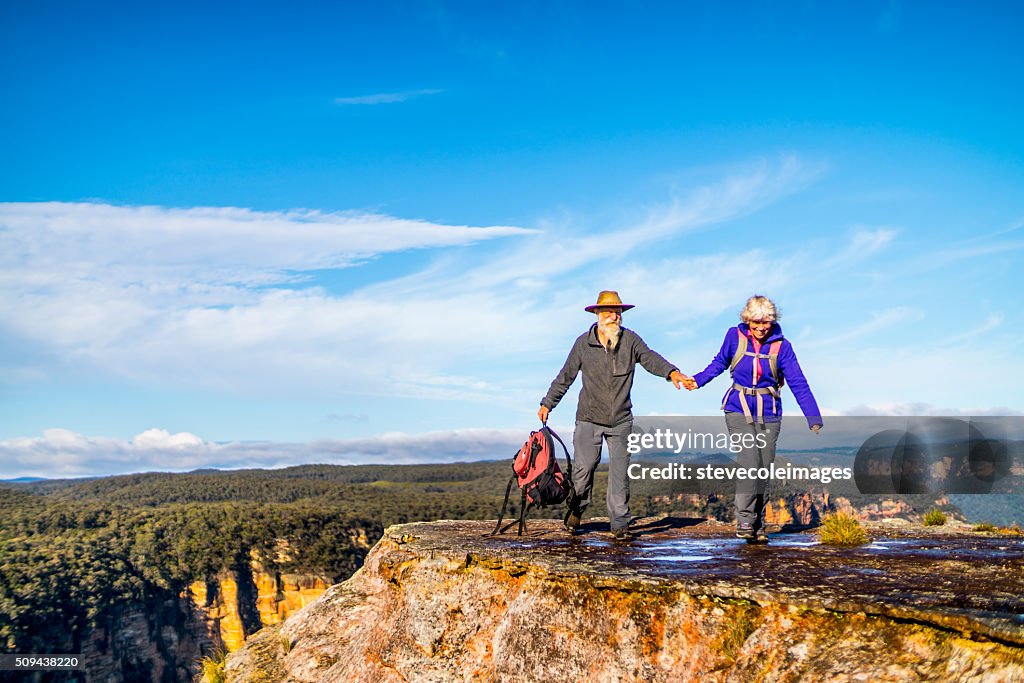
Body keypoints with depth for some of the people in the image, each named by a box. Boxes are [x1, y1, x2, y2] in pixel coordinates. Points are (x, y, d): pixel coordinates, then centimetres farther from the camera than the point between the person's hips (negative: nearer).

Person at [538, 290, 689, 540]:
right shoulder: (583, 343, 0)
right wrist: (547, 403, 9)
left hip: (621, 419, 1)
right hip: (589, 418, -1)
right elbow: (565, 376, 7)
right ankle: (576, 510, 24)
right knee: (584, 467, -3)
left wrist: (671, 372, -36)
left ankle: (620, 524, 9)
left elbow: (650, 359, -15)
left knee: (620, 471, 0)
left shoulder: (630, 340, -1)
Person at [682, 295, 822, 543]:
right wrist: (698, 380, 1)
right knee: (749, 462, -17)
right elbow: (720, 362, 14)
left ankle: (759, 525, 17)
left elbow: (798, 384, -8)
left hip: (768, 414, 1)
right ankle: (744, 520, -8)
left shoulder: (781, 345, -7)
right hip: (739, 409, -1)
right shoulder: (735, 336, -5)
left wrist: (814, 420, -12)